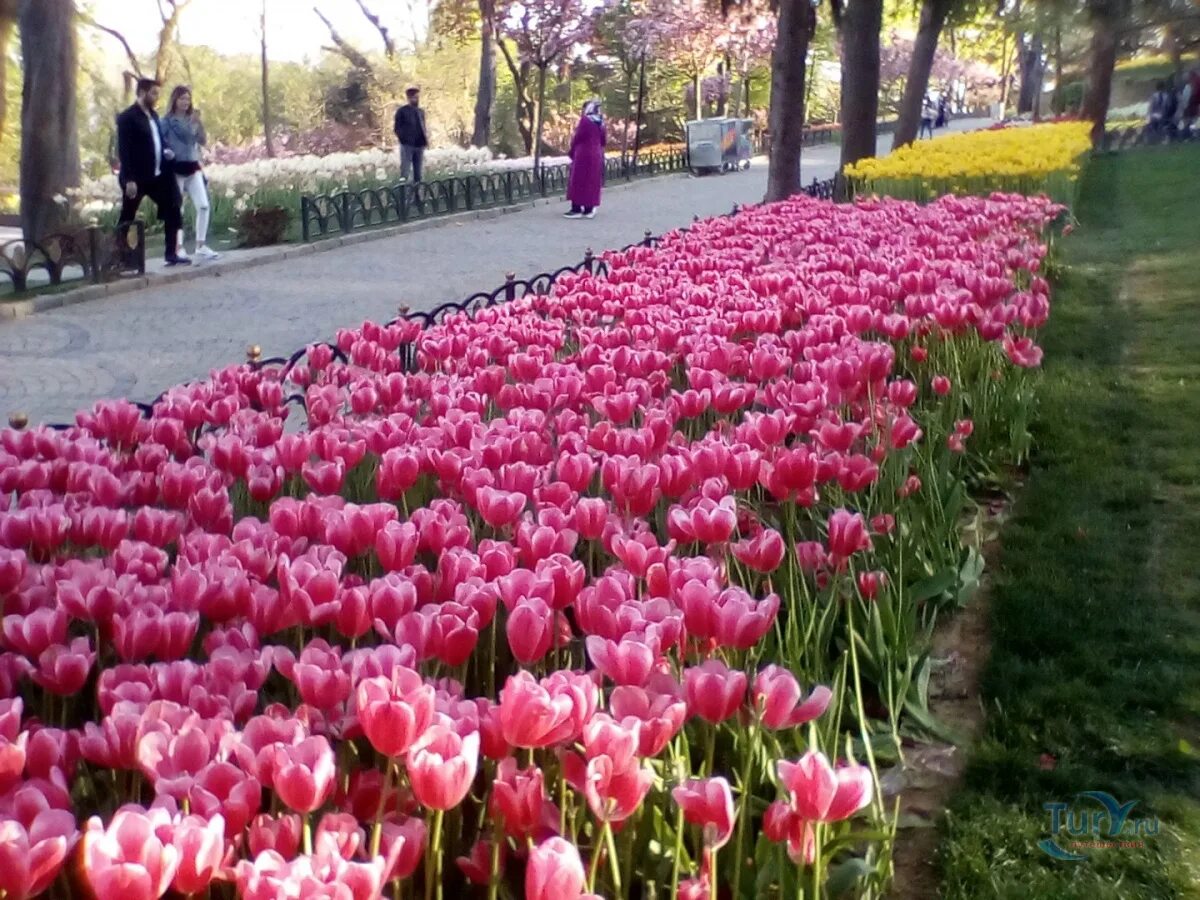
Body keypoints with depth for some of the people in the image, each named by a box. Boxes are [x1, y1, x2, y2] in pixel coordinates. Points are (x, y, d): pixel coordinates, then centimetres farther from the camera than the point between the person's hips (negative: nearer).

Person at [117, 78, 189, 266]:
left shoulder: (153, 115, 13)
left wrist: (165, 152, 3)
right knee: (127, 220, 0)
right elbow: (123, 150, -16)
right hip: (136, 178, -8)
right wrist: (129, 180, -22)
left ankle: (172, 254, 12)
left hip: (157, 175, 8)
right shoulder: (127, 117, -11)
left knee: (173, 211, 6)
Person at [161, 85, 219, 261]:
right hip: (176, 168, -4)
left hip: (193, 167, 4)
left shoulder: (192, 120, 9)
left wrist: (199, 122, -8)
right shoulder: (166, 121, -4)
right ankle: (179, 247, 7)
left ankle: (201, 246, 3)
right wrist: (167, 154, -20)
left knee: (203, 206, -4)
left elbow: (203, 141, 3)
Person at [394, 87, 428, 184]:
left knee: (418, 172, 9)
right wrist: (403, 139, -12)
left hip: (419, 145, 5)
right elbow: (397, 128, -1)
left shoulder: (421, 111, 15)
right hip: (407, 144, -5)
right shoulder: (402, 111, 0)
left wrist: (426, 137, 3)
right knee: (405, 171, -8)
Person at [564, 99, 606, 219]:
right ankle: (589, 209, 11)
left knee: (578, 182, -2)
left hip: (583, 155, -7)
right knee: (591, 182, 10)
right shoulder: (600, 123, 8)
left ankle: (577, 209, -3)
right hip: (596, 156, 7)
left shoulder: (585, 120, -13)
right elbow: (604, 141, 12)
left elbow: (577, 138, -12)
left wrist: (572, 152, 2)